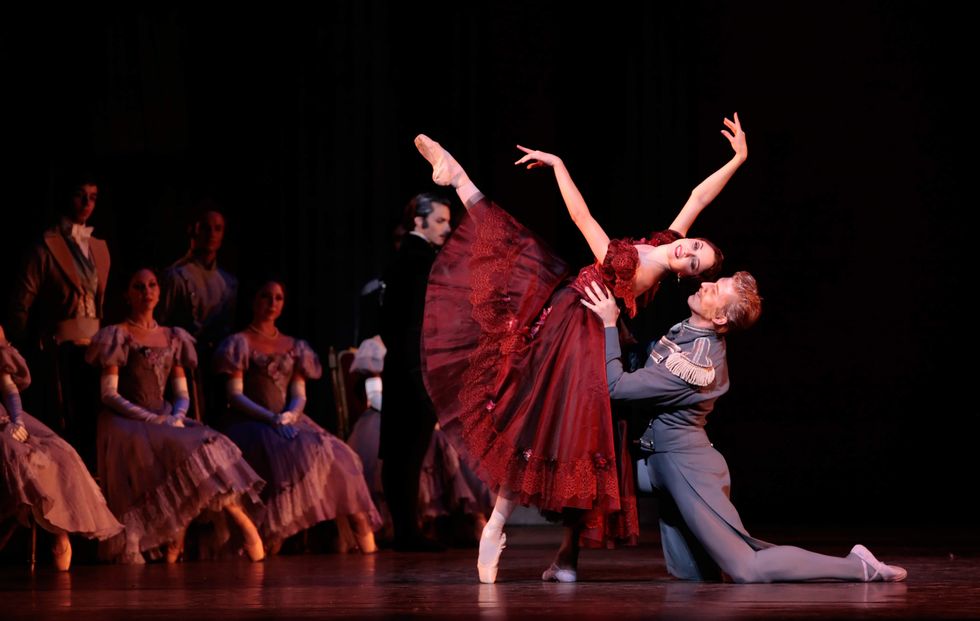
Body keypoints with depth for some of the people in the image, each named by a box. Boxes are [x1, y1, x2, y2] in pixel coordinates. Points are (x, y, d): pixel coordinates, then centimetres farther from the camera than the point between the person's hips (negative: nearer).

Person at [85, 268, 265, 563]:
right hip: (128, 423, -5)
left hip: (166, 421, 5)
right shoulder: (118, 336, 3)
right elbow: (109, 394, -5)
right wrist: (151, 418, -15)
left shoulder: (172, 338, 18)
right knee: (185, 451, -31)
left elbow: (182, 394, 15)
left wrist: (177, 418, -8)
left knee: (206, 444, -26)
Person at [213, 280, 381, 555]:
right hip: (251, 424, -5)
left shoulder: (294, 347, 20)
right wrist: (271, 418, -18)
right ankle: (268, 542, -38)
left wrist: (290, 415, -11)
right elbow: (235, 395, -4)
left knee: (335, 456, -21)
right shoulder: (240, 343, 5)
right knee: (286, 453, -36)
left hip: (290, 422, 5)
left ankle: (365, 542, -25)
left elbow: (299, 396, 13)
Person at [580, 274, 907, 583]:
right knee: (690, 573, 14)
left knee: (745, 568, -11)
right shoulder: (692, 331, 0)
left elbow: (617, 385, -25)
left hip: (684, 461, -9)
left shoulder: (696, 365, -26)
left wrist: (609, 325, -21)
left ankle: (859, 567, -6)